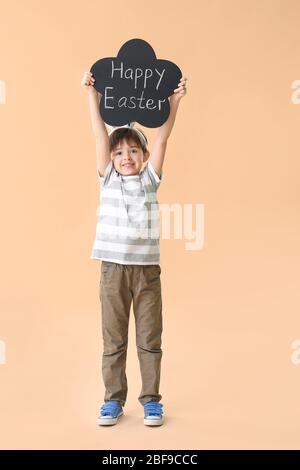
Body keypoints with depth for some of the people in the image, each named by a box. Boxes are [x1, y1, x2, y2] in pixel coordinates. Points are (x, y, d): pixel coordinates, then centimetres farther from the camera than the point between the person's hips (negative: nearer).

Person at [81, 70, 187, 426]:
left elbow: (162, 136, 0)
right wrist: (92, 93, -1)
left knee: (150, 339, 7)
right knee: (113, 340, 9)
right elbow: (100, 134, 3)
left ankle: (151, 400, 20)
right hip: (113, 268, 1)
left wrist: (174, 100, -6)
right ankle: (113, 399, 22)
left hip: (147, 268, 0)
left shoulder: (150, 179, 7)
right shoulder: (108, 179, 8)